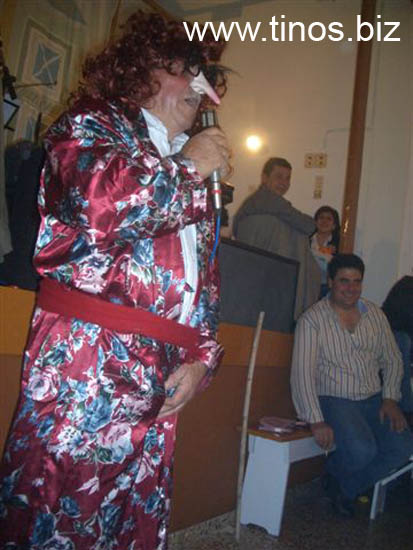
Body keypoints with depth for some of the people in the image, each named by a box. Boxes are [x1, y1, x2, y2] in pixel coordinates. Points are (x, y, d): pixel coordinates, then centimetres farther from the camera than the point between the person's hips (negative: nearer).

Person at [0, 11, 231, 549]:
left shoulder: (193, 178, 22)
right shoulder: (91, 124, 4)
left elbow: (207, 278, 22)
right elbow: (100, 203, -19)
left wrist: (202, 356, 9)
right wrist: (187, 169, -5)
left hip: (159, 386, 6)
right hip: (84, 366, -6)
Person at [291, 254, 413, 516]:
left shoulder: (375, 314, 8)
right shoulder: (312, 319, -9)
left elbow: (392, 359, 13)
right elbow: (303, 372, -15)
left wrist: (390, 398, -2)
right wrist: (316, 421, -23)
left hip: (373, 399, 6)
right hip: (334, 399, -5)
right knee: (363, 449, -28)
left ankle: (348, 488, 8)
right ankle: (334, 474, 10)